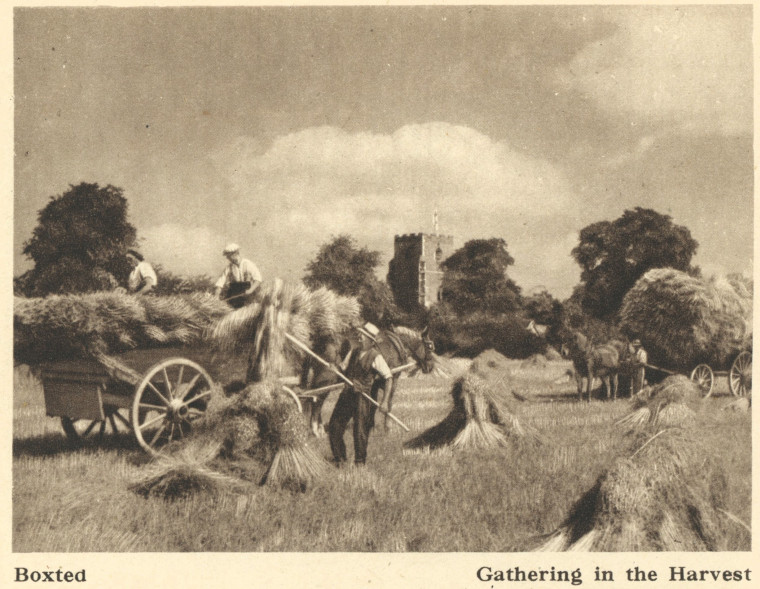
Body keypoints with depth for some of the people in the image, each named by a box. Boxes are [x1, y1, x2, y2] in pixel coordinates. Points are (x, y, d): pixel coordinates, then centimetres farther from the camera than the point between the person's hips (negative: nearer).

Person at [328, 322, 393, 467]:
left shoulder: (376, 357, -9)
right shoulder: (353, 352, 11)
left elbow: (389, 378, -13)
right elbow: (343, 369, 20)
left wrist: (384, 401, -20)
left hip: (364, 397, -6)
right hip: (348, 394, 6)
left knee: (360, 430, -2)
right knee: (334, 426, 4)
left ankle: (360, 461, 17)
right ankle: (339, 458, 20)